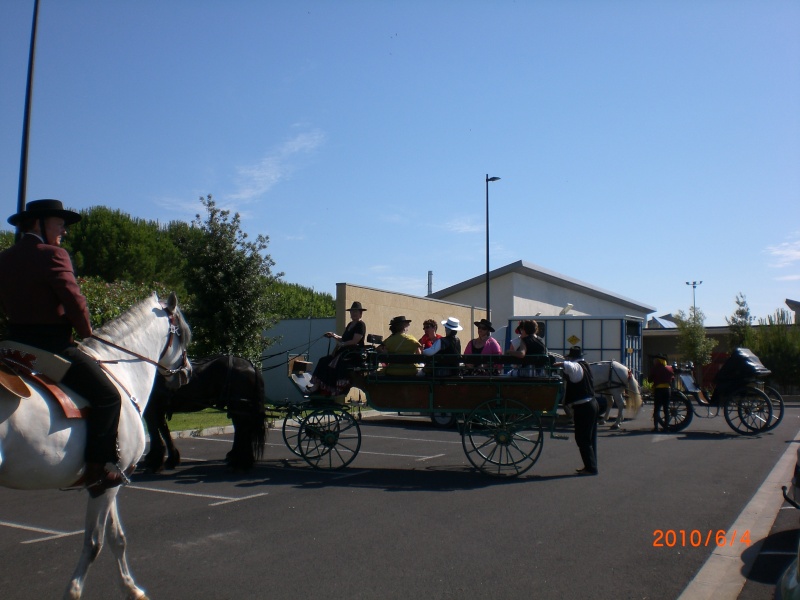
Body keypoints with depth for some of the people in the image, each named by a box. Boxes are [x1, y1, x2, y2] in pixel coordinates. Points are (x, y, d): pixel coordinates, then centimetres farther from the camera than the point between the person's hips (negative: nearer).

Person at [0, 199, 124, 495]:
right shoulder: (52, 255, -12)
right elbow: (74, 301, -16)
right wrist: (87, 333, 0)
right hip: (53, 345, -9)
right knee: (106, 395, -8)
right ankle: (100, 467, -13)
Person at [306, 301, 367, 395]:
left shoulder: (361, 325, -7)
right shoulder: (350, 324, 20)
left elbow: (355, 341, -16)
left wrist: (341, 344, -15)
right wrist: (334, 336, 7)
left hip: (355, 352, -9)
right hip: (345, 351, 10)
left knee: (335, 363, -28)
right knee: (324, 361, -3)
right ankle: (317, 386, -10)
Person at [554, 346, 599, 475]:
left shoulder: (577, 367, -16)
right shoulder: (584, 365, 14)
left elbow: (568, 366, -39)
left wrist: (557, 364, -27)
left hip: (583, 407, -10)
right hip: (592, 404, 10)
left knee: (582, 439, -4)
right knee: (589, 438, 16)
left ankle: (591, 468, -2)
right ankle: (591, 466, 23)